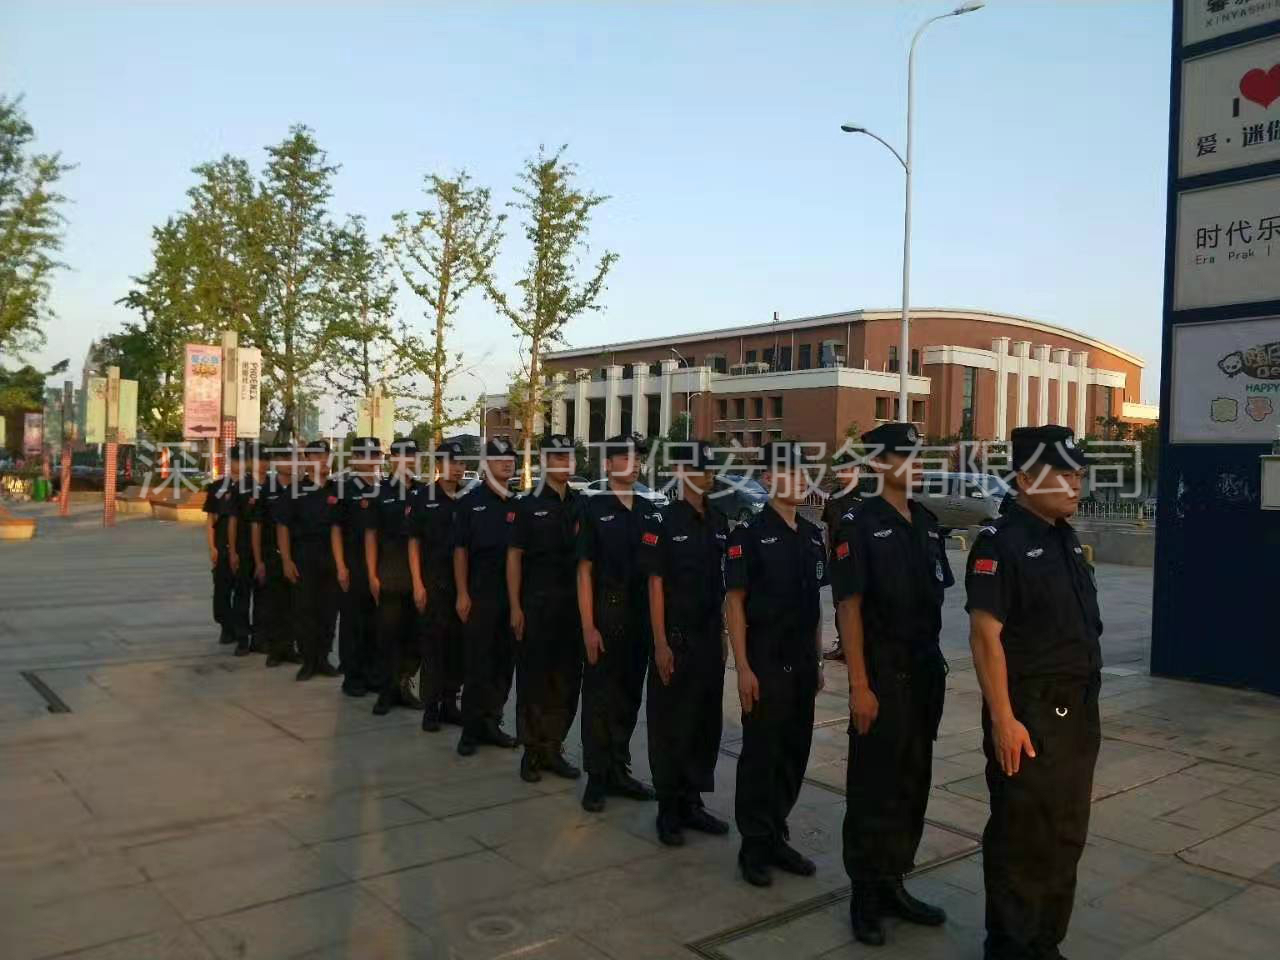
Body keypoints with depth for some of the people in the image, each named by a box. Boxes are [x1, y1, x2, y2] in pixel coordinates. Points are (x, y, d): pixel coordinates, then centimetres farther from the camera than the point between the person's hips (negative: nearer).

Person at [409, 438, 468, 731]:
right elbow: (414, 542, 0)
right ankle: (431, 706, 9)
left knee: (458, 642, 8)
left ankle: (450, 702, 19)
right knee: (432, 643, 1)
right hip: (433, 583, -3)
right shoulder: (424, 498, 0)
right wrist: (418, 584, -7)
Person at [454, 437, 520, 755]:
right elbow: (460, 549, -1)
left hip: (513, 594, 3)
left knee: (505, 661, 9)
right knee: (477, 663, 1)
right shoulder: (470, 501, 1)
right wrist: (462, 594, -7)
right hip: (479, 594, -3)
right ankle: (471, 728, 11)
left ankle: (491, 723, 21)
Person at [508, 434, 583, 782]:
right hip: (536, 603, -4)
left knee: (567, 678, 8)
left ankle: (553, 748, 20)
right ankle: (532, 750, 15)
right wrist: (515, 607, -10)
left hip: (572, 603, 4)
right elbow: (514, 556, -4)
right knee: (533, 677, 4)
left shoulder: (580, 504, 9)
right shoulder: (528, 504, -2)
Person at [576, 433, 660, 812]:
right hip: (605, 614, -5)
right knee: (599, 696, 4)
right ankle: (596, 777, 16)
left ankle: (619, 770, 26)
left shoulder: (648, 510, 9)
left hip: (640, 617, 5)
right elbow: (584, 570, -7)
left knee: (630, 695, 12)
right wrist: (588, 625, -13)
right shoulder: (594, 508, -5)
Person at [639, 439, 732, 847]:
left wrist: (723, 631, 11)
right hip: (676, 639, -6)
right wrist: (661, 644, -14)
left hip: (711, 639, 6)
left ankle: (692, 802, 25)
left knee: (707, 722, 12)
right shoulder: (664, 522, -9)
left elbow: (723, 581, 14)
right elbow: (655, 584, -10)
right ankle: (668, 809, 16)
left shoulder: (719, 522, 8)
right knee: (671, 724, 4)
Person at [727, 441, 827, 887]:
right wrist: (743, 668, -15)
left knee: (794, 753, 12)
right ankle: (754, 845, 16)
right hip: (765, 664, -6)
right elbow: (735, 603, -11)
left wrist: (817, 660, 13)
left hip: (802, 665, 6)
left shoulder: (813, 535, 10)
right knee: (760, 754, 2)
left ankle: (776, 837, 27)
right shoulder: (750, 534, -9)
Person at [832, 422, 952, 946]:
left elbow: (935, 597, 14)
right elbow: (849, 607, -14)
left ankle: (893, 883, 29)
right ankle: (865, 893, 18)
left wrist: (936, 666, 11)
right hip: (883, 673, -7)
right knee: (874, 785, 4)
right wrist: (859, 686, -18)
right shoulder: (859, 524, -11)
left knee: (913, 781, 14)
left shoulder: (927, 522, 9)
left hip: (926, 672, 7)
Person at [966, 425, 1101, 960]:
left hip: (1079, 713, 8)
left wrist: (1087, 708, 15)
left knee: (1066, 836, 16)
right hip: (1028, 716, -8)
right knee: (1022, 839, 4)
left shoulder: (1067, 540, 11)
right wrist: (1003, 720, -21)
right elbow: (985, 637, -19)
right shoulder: (1000, 542, -14)